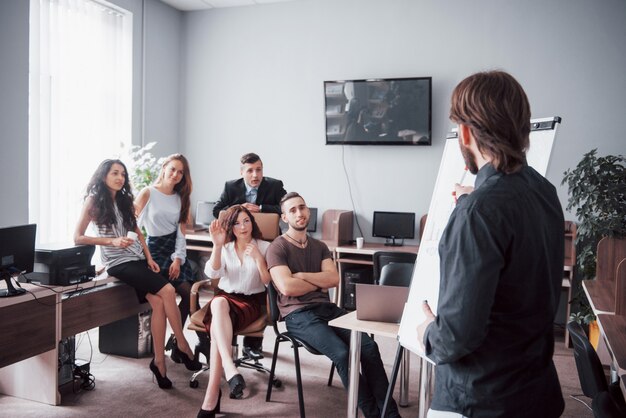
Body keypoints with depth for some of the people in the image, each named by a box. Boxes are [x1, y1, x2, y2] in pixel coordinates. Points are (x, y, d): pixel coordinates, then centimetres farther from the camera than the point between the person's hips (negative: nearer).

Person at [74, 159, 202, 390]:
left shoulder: (125, 200, 16)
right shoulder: (94, 201, -1)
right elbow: (78, 238, -6)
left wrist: (149, 258, 6)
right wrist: (112, 241, -15)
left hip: (139, 259, 5)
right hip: (119, 264, -5)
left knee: (158, 302, -18)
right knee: (167, 291, -21)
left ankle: (159, 360, -11)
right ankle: (183, 345, -6)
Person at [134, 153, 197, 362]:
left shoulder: (180, 198, 13)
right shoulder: (148, 193, -1)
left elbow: (181, 231, 7)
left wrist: (178, 259, -5)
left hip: (176, 250, 5)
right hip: (155, 249, -5)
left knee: (189, 294, -14)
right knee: (188, 293, -19)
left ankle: (175, 340, 3)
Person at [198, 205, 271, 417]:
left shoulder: (264, 247, 4)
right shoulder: (225, 247, 10)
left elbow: (269, 282, -4)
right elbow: (212, 273, -8)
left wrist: (258, 258, -17)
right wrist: (217, 245, -22)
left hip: (252, 302, -2)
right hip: (226, 297, 2)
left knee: (218, 327, -33)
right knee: (218, 303, -38)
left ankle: (212, 397, -32)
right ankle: (230, 369, -50)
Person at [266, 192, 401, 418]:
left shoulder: (320, 246, 18)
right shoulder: (277, 248, 0)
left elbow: (334, 278, 3)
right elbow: (287, 287, -15)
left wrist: (301, 275, -7)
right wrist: (319, 283, -1)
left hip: (327, 308, 6)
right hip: (298, 315, -5)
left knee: (368, 346, -18)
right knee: (342, 353, -28)